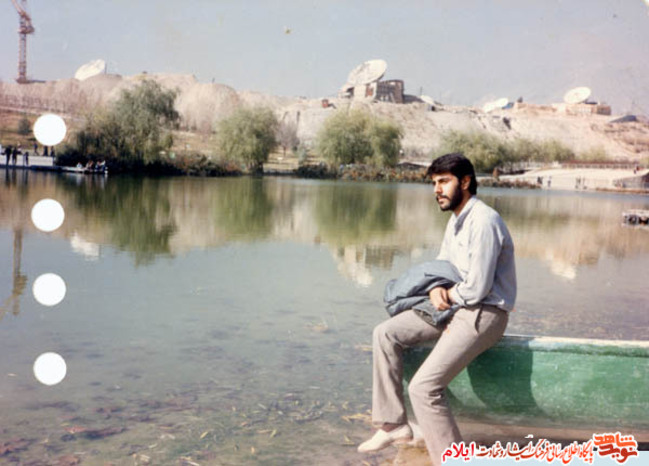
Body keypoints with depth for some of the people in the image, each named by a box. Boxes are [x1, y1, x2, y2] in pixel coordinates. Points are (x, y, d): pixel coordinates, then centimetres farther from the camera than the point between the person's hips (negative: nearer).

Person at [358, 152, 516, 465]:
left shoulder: (483, 221, -21)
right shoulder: (456, 219, 11)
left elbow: (477, 289, -24)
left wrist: (448, 294, -4)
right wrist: (436, 289, -4)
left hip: (483, 314, -10)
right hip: (456, 306, 10)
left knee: (424, 387, -20)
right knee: (385, 334, 1)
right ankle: (393, 424, 5)